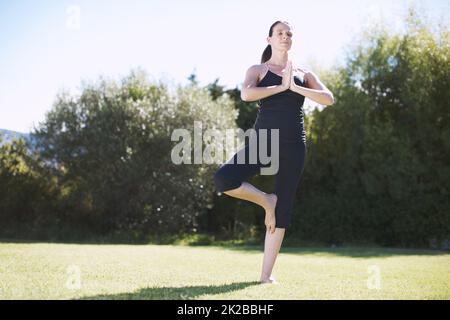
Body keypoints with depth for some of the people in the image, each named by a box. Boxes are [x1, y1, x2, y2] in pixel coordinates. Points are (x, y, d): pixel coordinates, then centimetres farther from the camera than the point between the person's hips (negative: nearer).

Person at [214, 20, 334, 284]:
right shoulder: (258, 71, 7)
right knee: (223, 179, -25)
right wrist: (281, 86, -13)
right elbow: (246, 94, -14)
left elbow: (329, 99, -1)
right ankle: (266, 200, 3)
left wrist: (295, 87, -10)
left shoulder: (304, 74, 15)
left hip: (293, 146, 2)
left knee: (283, 211, 1)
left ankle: (267, 274, 8)